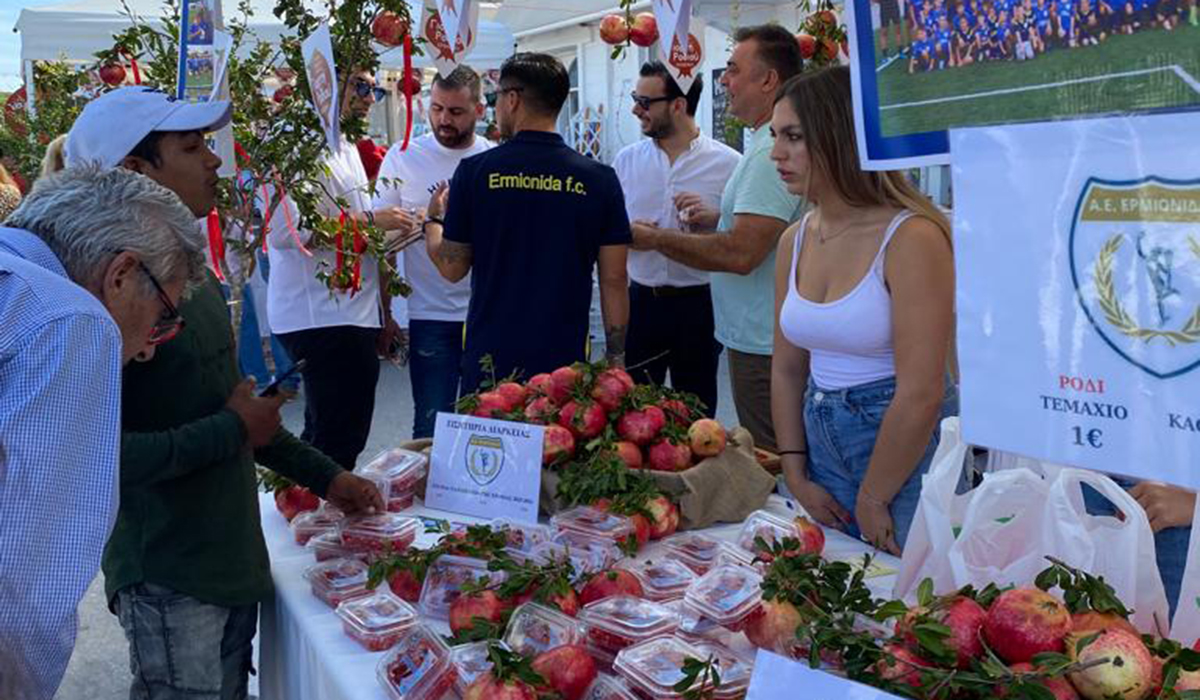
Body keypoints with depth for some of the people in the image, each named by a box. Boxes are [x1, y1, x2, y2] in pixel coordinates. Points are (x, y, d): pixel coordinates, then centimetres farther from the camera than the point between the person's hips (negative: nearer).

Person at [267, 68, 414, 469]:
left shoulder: (345, 147, 21)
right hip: (323, 317, -10)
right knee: (338, 440, -8)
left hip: (353, 315, 10)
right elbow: (285, 228, -26)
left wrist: (382, 315, 22)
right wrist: (368, 221, -18)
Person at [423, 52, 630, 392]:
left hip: (489, 357, 0)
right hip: (566, 358, 0)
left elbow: (452, 268, 0)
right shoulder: (600, 179, -4)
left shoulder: (474, 170, -6)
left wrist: (432, 220, 19)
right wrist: (615, 358, 7)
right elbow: (614, 280, -2)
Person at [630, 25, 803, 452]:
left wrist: (656, 239, -15)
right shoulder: (773, 144, 14)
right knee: (774, 460, 17)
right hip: (761, 334, 11)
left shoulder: (771, 151, -20)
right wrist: (720, 218, 12)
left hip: (763, 344, -11)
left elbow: (741, 254, -27)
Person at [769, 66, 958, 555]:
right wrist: (796, 476, 4)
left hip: (910, 449, -6)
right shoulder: (795, 241, 4)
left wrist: (873, 500, -13)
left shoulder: (911, 238, -18)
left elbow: (920, 395, -21)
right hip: (822, 438, 7)